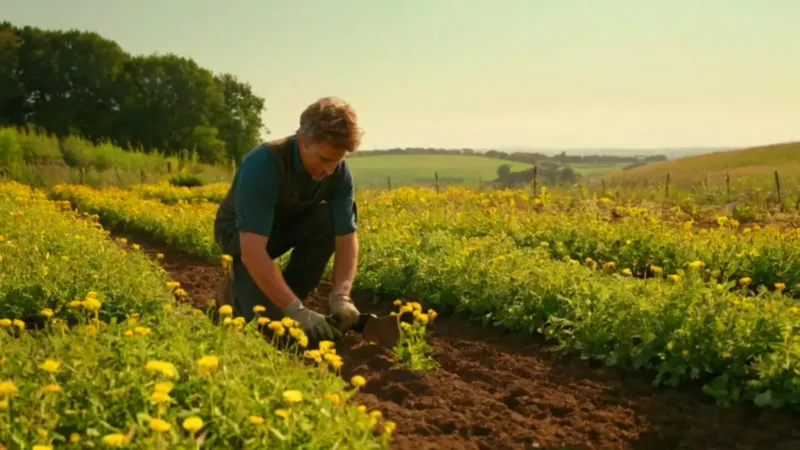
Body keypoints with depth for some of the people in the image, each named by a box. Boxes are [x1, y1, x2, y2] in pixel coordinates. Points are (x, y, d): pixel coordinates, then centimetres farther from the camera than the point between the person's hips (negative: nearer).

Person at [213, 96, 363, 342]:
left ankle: (288, 297, -8)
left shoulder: (339, 172, -21)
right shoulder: (263, 164, -37)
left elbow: (347, 238, -20)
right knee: (267, 317, -26)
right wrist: (296, 310, -47)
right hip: (242, 232, -5)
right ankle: (236, 285, 9)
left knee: (332, 218, -27)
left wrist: (341, 295, -36)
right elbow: (252, 252, -42)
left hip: (289, 224, 5)